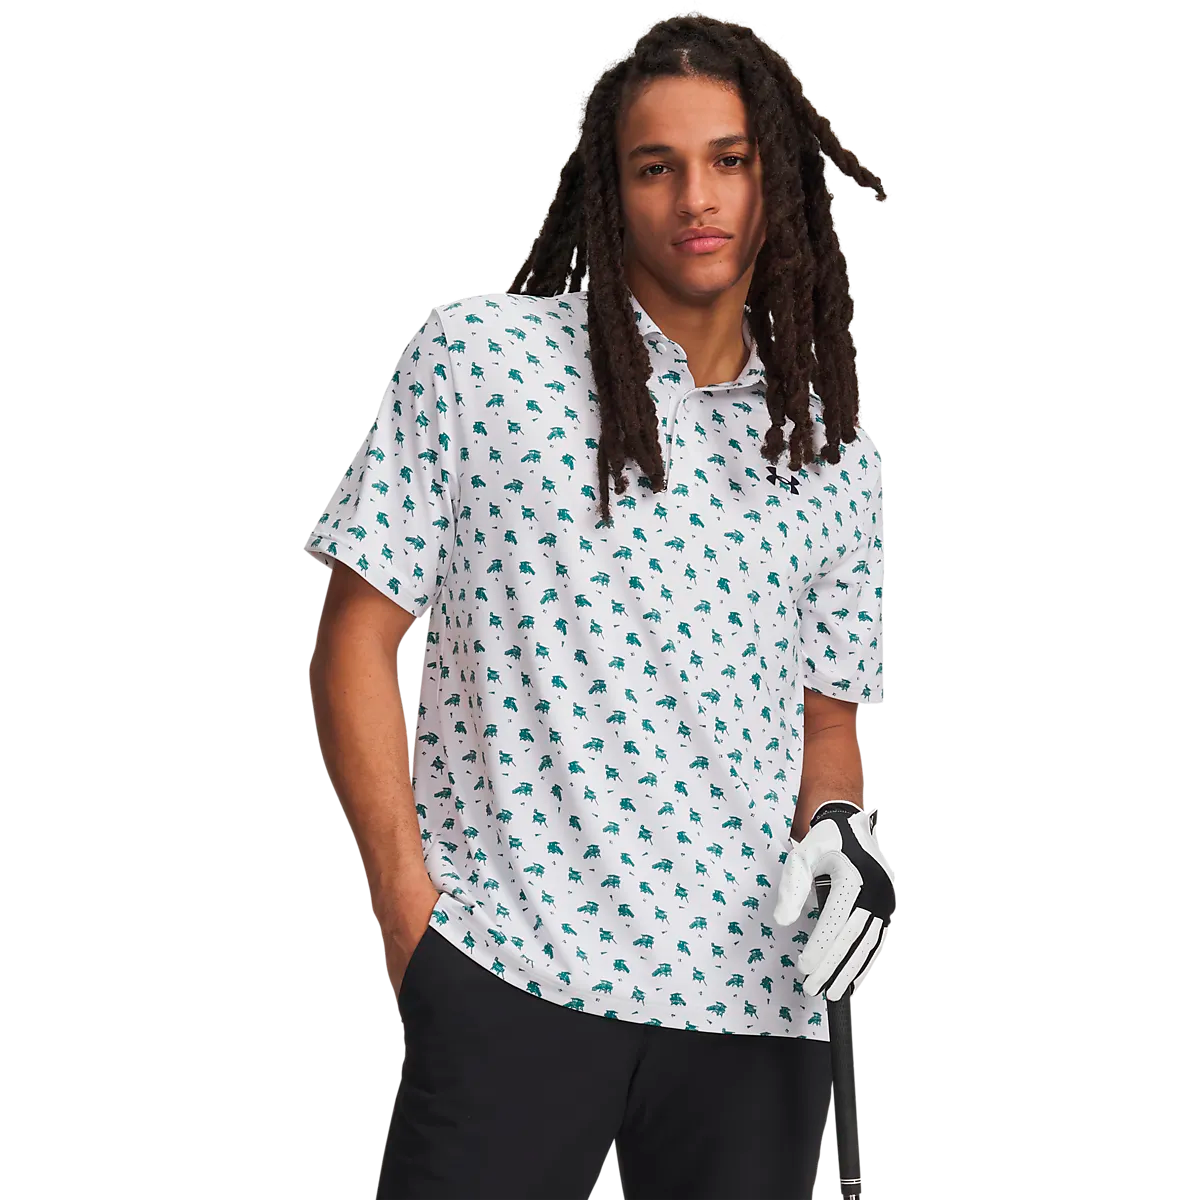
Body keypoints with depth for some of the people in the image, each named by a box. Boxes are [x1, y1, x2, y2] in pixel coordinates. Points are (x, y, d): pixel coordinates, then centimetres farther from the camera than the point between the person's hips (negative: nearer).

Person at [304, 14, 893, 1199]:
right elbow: (357, 641, 1)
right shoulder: (476, 354, 2)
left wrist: (836, 831, -1)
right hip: (514, 970, -3)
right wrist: (409, 905, -6)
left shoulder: (836, 455, 13)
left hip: (755, 1002, 4)